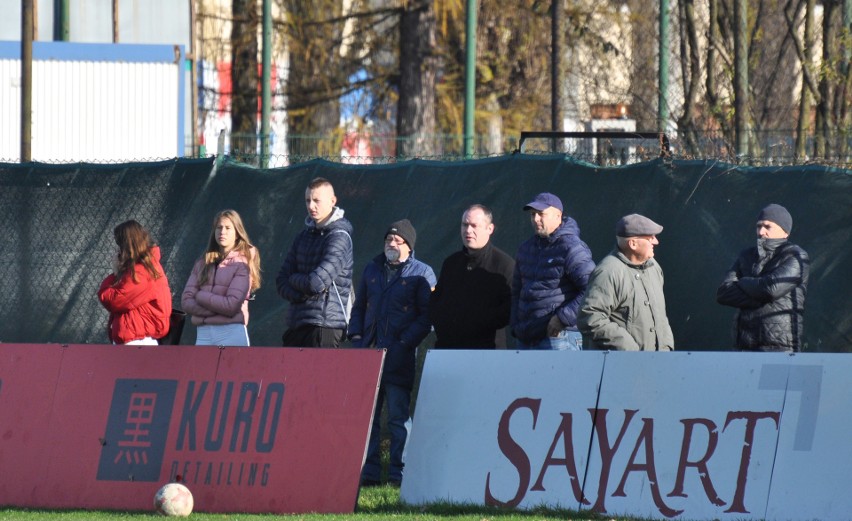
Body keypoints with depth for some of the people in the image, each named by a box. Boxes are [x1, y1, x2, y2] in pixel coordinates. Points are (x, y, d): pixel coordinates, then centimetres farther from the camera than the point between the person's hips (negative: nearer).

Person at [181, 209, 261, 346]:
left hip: (232, 334, -5)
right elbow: (186, 301, 4)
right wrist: (217, 307, -10)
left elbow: (232, 304, -12)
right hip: (204, 334, 5)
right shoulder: (203, 263, 13)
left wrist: (201, 296, -1)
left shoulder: (242, 264, 0)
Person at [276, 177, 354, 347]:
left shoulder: (339, 236, -7)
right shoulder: (303, 236, 17)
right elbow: (282, 282, 14)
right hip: (297, 325, 7)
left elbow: (317, 282, -17)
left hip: (324, 325, -7)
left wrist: (294, 279, 2)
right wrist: (302, 294, -6)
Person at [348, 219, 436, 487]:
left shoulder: (421, 274, 1)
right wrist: (356, 336, 6)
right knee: (366, 417, 4)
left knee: (398, 418, -3)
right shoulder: (373, 269, 17)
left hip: (399, 357, -5)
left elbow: (426, 316, -3)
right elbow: (359, 307, 22)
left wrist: (404, 343, -13)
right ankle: (369, 472, 8)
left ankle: (399, 473, 0)